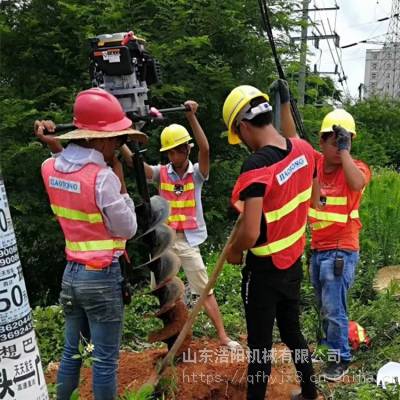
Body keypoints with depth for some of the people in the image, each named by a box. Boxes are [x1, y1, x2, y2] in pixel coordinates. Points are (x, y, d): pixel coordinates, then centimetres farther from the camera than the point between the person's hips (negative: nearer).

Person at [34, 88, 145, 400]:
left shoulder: (51, 169, 0)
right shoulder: (103, 176, -21)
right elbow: (127, 229, -12)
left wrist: (53, 144, 14)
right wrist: (120, 181, -8)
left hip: (71, 273, 7)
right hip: (102, 277, -7)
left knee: (72, 351, 21)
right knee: (105, 359, 7)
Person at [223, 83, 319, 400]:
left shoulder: (256, 165, -27)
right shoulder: (304, 150, -5)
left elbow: (250, 233, -28)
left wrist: (233, 251, -9)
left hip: (264, 270, -7)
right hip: (293, 263, 7)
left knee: (260, 344, 9)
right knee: (292, 332, 25)